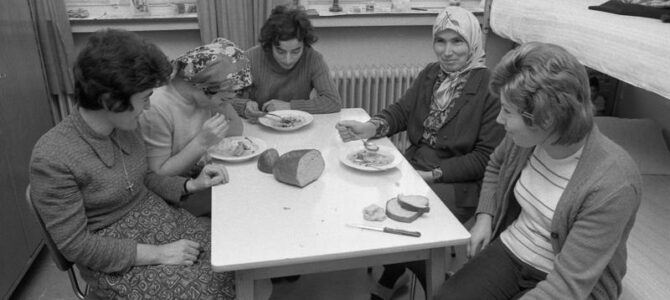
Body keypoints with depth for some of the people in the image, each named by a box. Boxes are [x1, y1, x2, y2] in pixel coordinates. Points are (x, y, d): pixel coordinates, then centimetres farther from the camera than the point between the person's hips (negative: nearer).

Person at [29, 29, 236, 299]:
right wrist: (156, 254, -20)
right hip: (115, 260, -6)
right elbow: (74, 245, -18)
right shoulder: (51, 158, -23)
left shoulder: (126, 126, -4)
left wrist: (192, 185, -2)